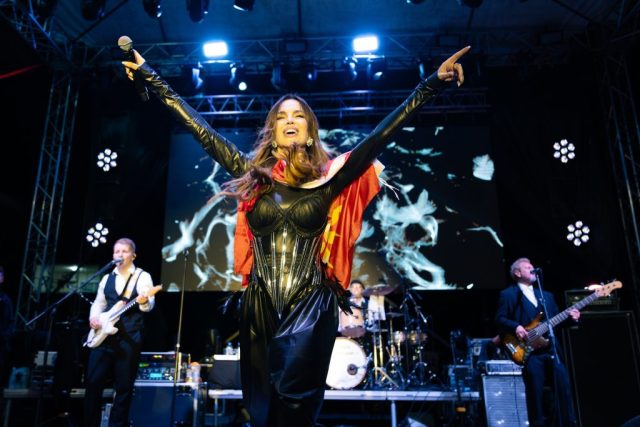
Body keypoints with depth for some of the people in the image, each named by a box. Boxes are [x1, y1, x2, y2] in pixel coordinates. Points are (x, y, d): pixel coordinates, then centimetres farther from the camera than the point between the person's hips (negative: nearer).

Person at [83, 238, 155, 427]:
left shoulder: (142, 276, 0)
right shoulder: (107, 278, 16)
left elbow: (149, 304, -11)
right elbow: (98, 303, 21)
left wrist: (144, 302, -34)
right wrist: (93, 317, 1)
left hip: (129, 338, -4)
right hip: (104, 335, 5)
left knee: (124, 386, 1)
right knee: (93, 381, 3)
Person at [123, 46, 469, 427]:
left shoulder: (328, 178, 2)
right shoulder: (252, 174, 6)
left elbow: (380, 136, -2)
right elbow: (200, 129, 8)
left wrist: (432, 84, -5)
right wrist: (150, 77, 12)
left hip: (312, 306, -2)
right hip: (260, 307, 3)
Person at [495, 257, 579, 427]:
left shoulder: (547, 295, 26)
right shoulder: (508, 294, 7)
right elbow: (499, 319, -2)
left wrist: (570, 317, 2)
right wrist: (515, 327, -18)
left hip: (550, 348, 5)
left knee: (563, 380, -7)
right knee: (535, 386, -15)